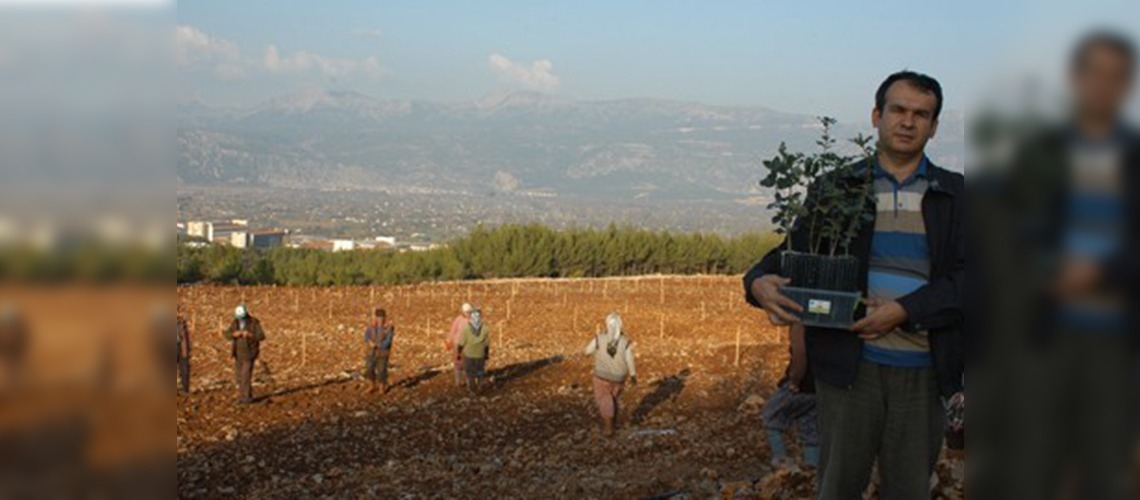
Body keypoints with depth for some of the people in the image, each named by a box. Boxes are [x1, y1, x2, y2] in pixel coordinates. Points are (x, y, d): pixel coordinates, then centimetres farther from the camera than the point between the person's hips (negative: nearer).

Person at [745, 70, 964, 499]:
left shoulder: (956, 195, 6)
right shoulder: (836, 188, 7)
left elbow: (965, 277, -3)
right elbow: (796, 251, 6)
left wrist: (905, 311, -17)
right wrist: (760, 282, -17)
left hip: (923, 371, 1)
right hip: (850, 366, 0)